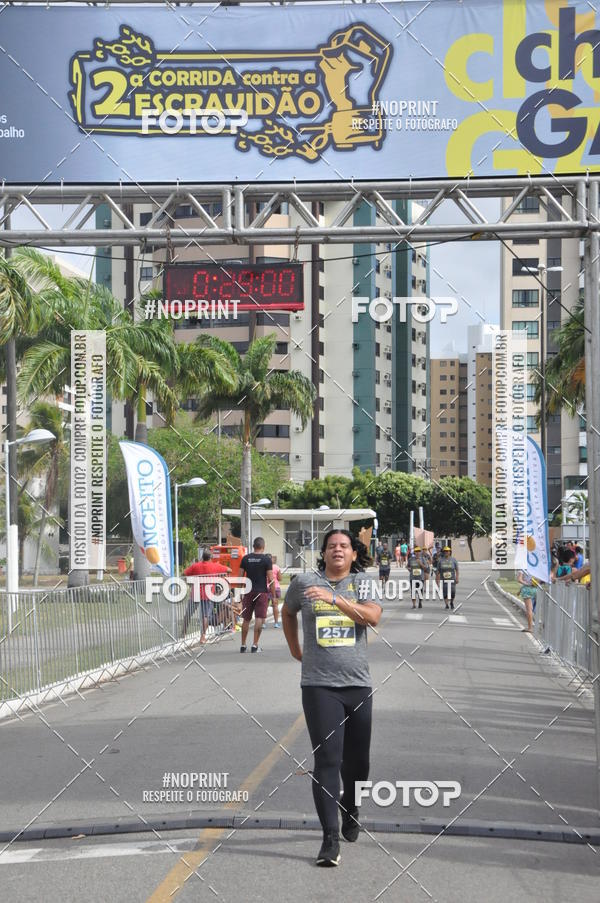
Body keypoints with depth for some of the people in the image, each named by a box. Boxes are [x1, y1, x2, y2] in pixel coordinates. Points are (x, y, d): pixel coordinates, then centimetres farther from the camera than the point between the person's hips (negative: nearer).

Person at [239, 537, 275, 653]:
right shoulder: (266, 559, -6)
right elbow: (270, 579, -8)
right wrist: (273, 595, -1)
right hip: (262, 592, -3)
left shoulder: (245, 558, 4)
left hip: (248, 591, 4)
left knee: (246, 619, 12)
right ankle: (255, 645, -6)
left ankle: (243, 645, 18)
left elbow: (240, 576, 6)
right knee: (259, 619, -2)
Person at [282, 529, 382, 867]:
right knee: (327, 760, -11)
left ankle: (351, 811, 40)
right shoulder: (305, 582, 5)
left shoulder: (363, 583, 3)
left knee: (357, 761, 12)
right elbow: (287, 612, 25)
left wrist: (334, 598, -26)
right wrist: (295, 648, 24)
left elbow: (373, 616, -16)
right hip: (319, 686, -1)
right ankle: (330, 839, -12)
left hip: (358, 685, 1)